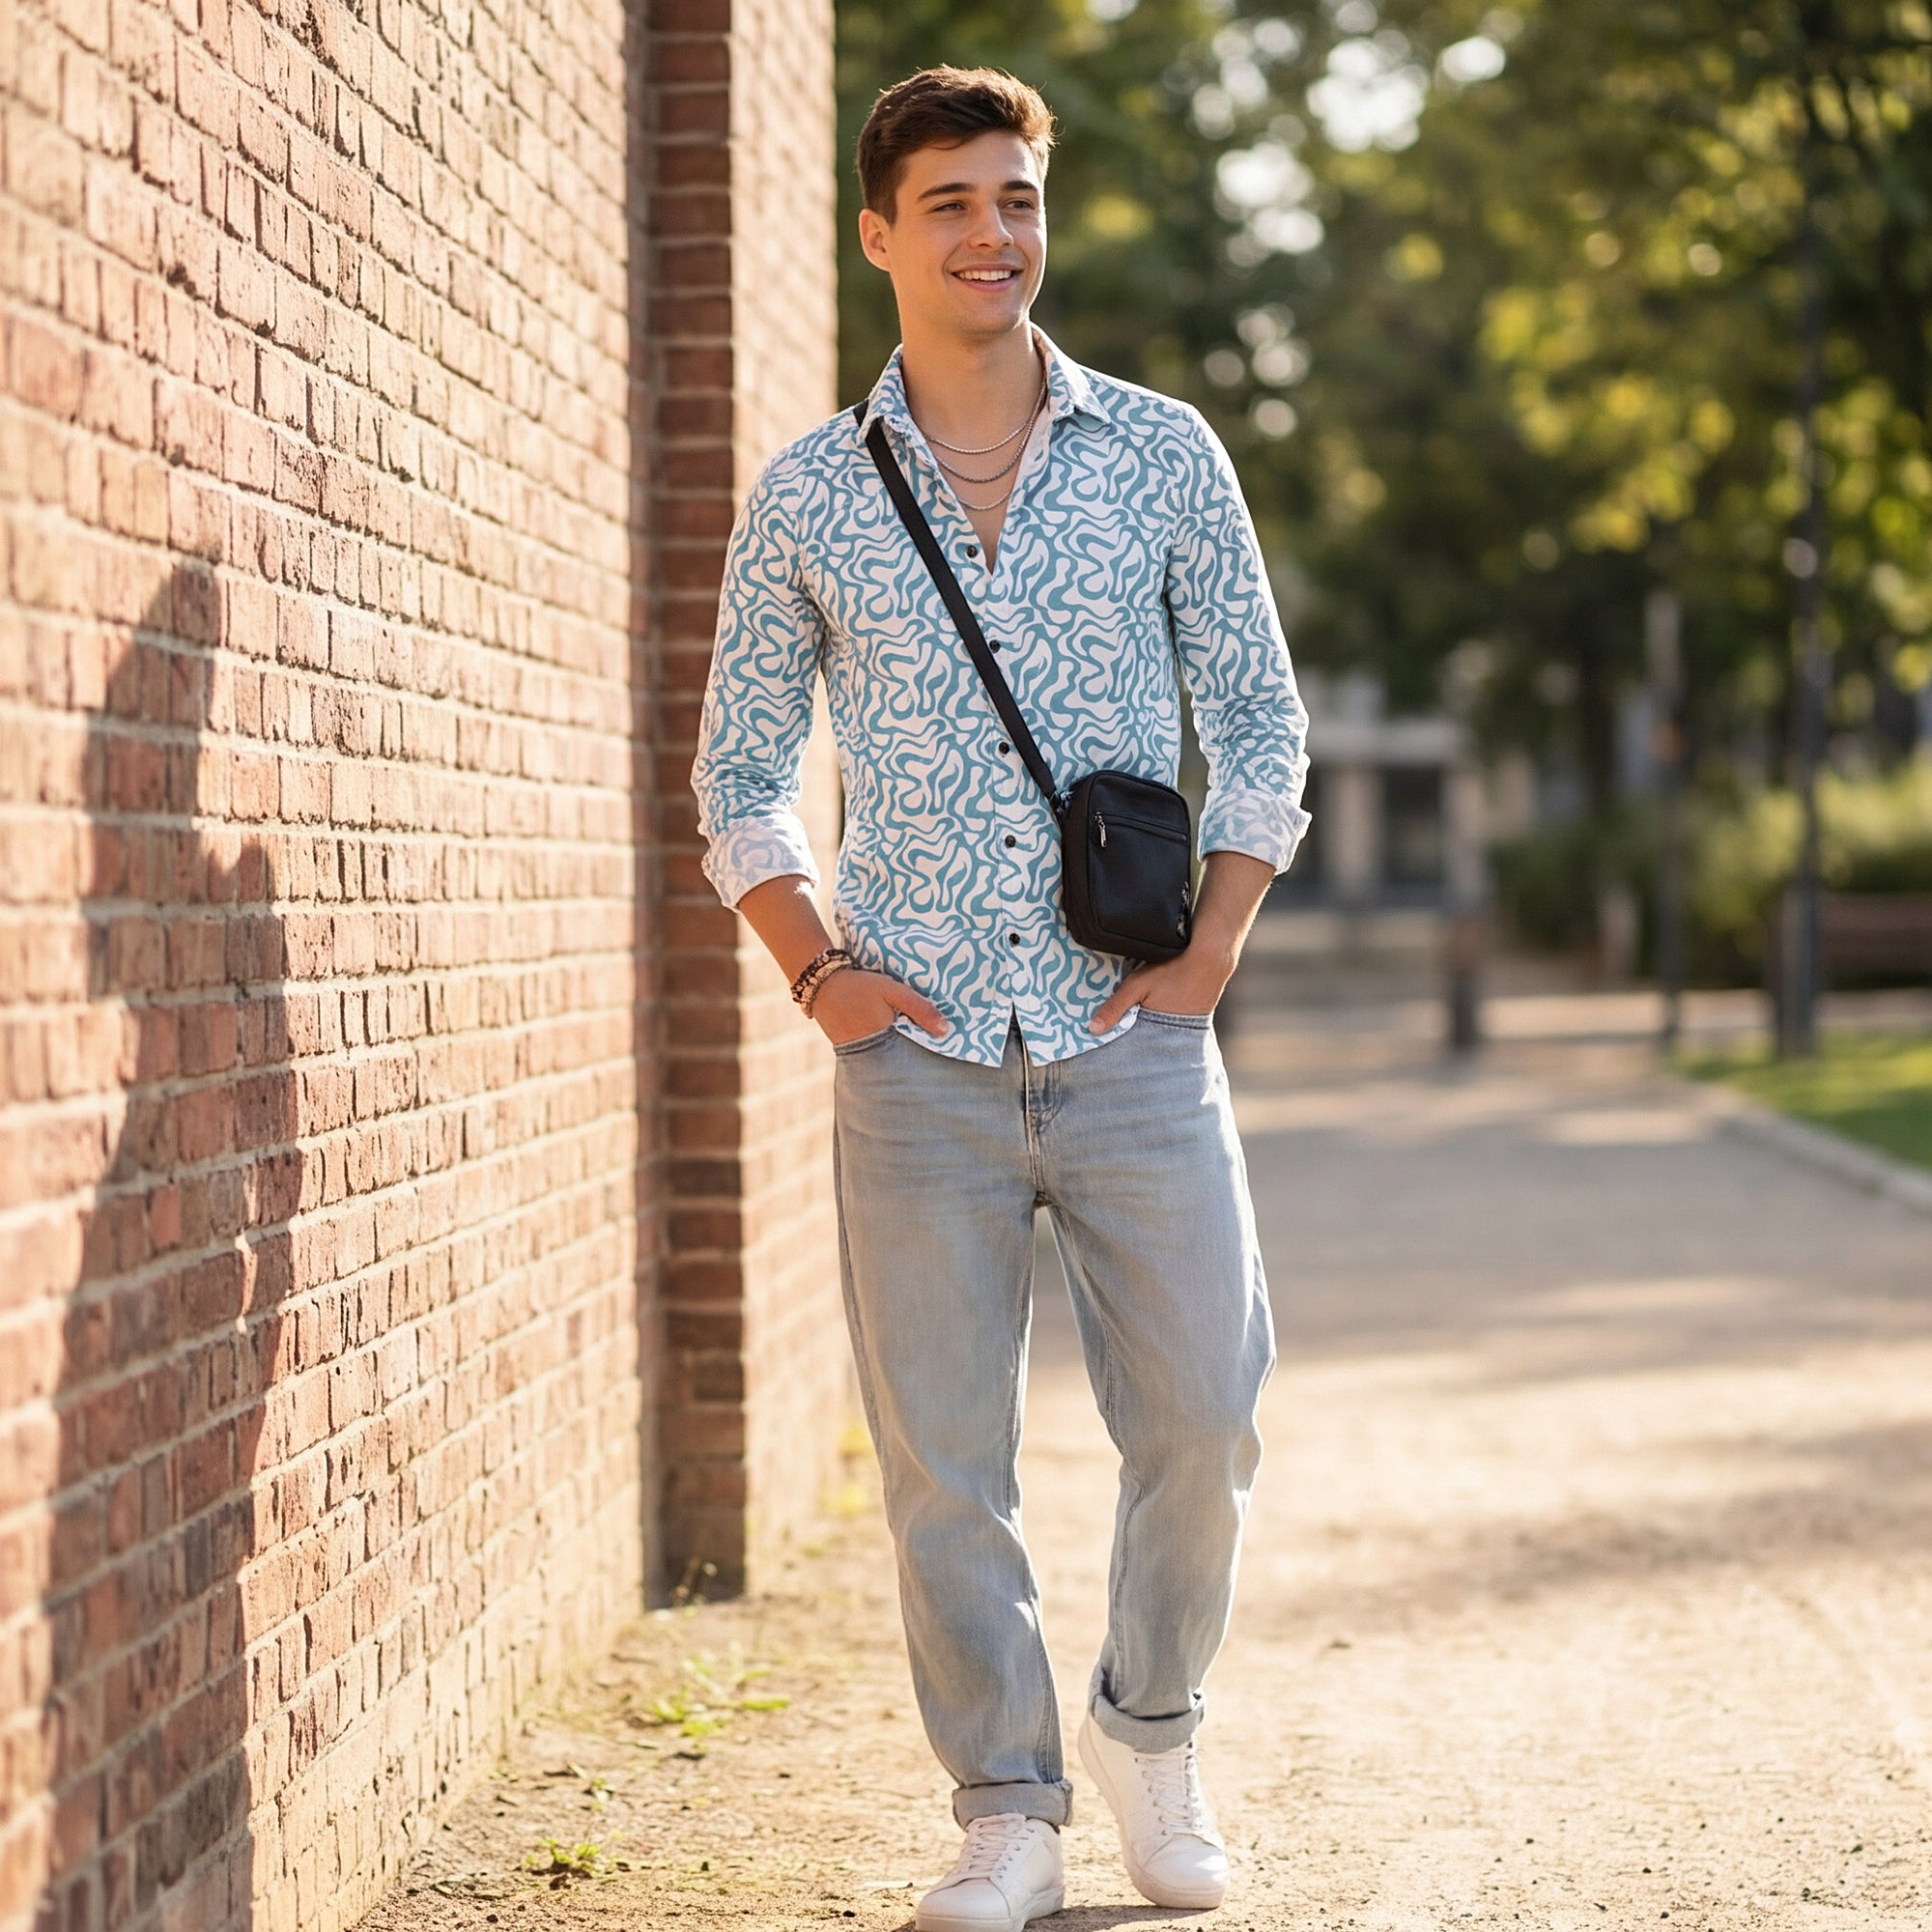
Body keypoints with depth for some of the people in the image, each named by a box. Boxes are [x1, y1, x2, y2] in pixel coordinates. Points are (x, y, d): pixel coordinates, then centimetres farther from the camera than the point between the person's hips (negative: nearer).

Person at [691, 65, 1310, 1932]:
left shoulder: (1164, 455, 6)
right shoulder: (806, 496, 6)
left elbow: (1261, 725, 9)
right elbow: (740, 772, 12)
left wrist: (1207, 954, -2)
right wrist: (818, 971, -1)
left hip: (1132, 1037, 0)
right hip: (921, 1050, 0)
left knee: (1202, 1424, -1)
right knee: (943, 1460, 1)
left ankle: (1147, 1724, 25)